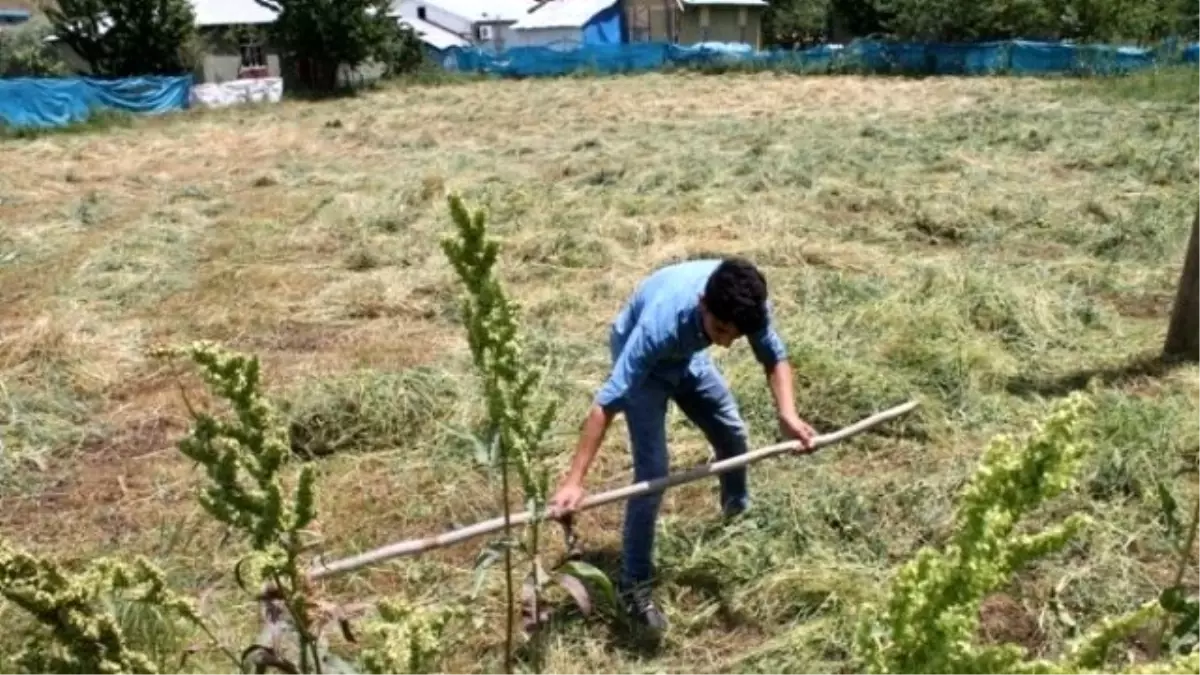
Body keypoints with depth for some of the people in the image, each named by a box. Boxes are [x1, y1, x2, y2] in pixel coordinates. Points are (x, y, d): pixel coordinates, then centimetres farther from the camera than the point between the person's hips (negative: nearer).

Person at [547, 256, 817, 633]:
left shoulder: (746, 304, -32)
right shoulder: (662, 322, -46)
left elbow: (775, 358, -15)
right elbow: (607, 402, -44)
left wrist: (787, 414, -33)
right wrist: (574, 481, -47)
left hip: (686, 355, 6)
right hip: (641, 357, -5)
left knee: (732, 433, 17)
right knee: (653, 469, -15)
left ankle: (739, 509, 49)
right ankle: (634, 584, -1)